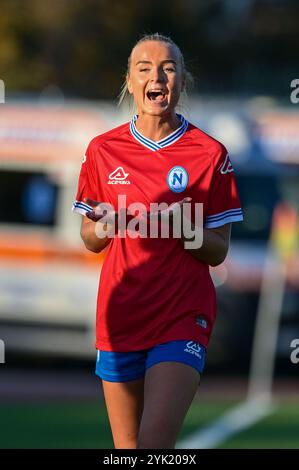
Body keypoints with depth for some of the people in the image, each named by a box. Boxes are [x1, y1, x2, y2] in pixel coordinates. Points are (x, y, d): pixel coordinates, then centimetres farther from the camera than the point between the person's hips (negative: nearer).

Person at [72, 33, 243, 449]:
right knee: (126, 448, 7)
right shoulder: (103, 150, 5)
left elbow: (218, 251, 1)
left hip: (183, 313, -3)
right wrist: (99, 225, -10)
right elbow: (91, 242, 13)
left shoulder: (209, 154, -1)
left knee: (155, 441, -21)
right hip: (120, 314, 3)